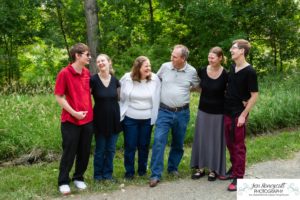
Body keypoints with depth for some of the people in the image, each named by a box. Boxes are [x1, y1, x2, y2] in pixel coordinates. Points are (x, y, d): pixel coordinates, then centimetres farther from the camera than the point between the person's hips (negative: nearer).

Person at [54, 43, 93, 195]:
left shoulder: (87, 73, 6)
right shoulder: (64, 73, -12)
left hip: (88, 119, 6)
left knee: (84, 152, 12)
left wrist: (88, 110, 9)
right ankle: (63, 182, 16)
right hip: (71, 121, -6)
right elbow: (59, 97, -11)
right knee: (69, 152, 2)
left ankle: (78, 178, 28)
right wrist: (74, 112, -16)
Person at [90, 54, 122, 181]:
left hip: (114, 119, 3)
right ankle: (98, 175, 21)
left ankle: (108, 174, 24)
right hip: (100, 120, -3)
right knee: (100, 149, 7)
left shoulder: (115, 80, 1)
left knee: (111, 149, 10)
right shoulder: (93, 80, -10)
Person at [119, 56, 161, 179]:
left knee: (144, 146, 11)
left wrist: (155, 116, 2)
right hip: (130, 119, -1)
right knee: (130, 146, 5)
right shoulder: (127, 78, -7)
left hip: (147, 119, 1)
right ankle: (129, 172, 17)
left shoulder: (155, 79, -6)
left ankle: (142, 170, 27)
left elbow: (157, 99, 2)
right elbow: (121, 97, 3)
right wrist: (121, 113, 7)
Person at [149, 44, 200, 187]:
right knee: (159, 141, -11)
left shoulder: (191, 71, -4)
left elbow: (198, 87, 12)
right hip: (164, 111, -1)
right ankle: (155, 175, -6)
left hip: (182, 113, 1)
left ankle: (173, 168, 33)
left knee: (178, 143, 13)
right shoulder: (165, 67, -3)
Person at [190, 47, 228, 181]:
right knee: (201, 138, 10)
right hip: (203, 110, 4)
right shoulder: (202, 71, -5)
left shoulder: (225, 75, -15)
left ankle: (213, 169, 20)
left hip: (218, 112, -3)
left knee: (215, 140, 7)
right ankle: (200, 167, 22)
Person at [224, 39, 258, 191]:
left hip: (239, 113, -7)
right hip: (227, 111, 7)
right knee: (230, 143, 15)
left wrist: (243, 115, -16)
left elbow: (254, 95, -14)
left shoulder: (249, 71, -15)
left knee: (239, 146, 0)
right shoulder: (232, 68, 7)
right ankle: (234, 169, 30)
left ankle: (238, 177, 6)